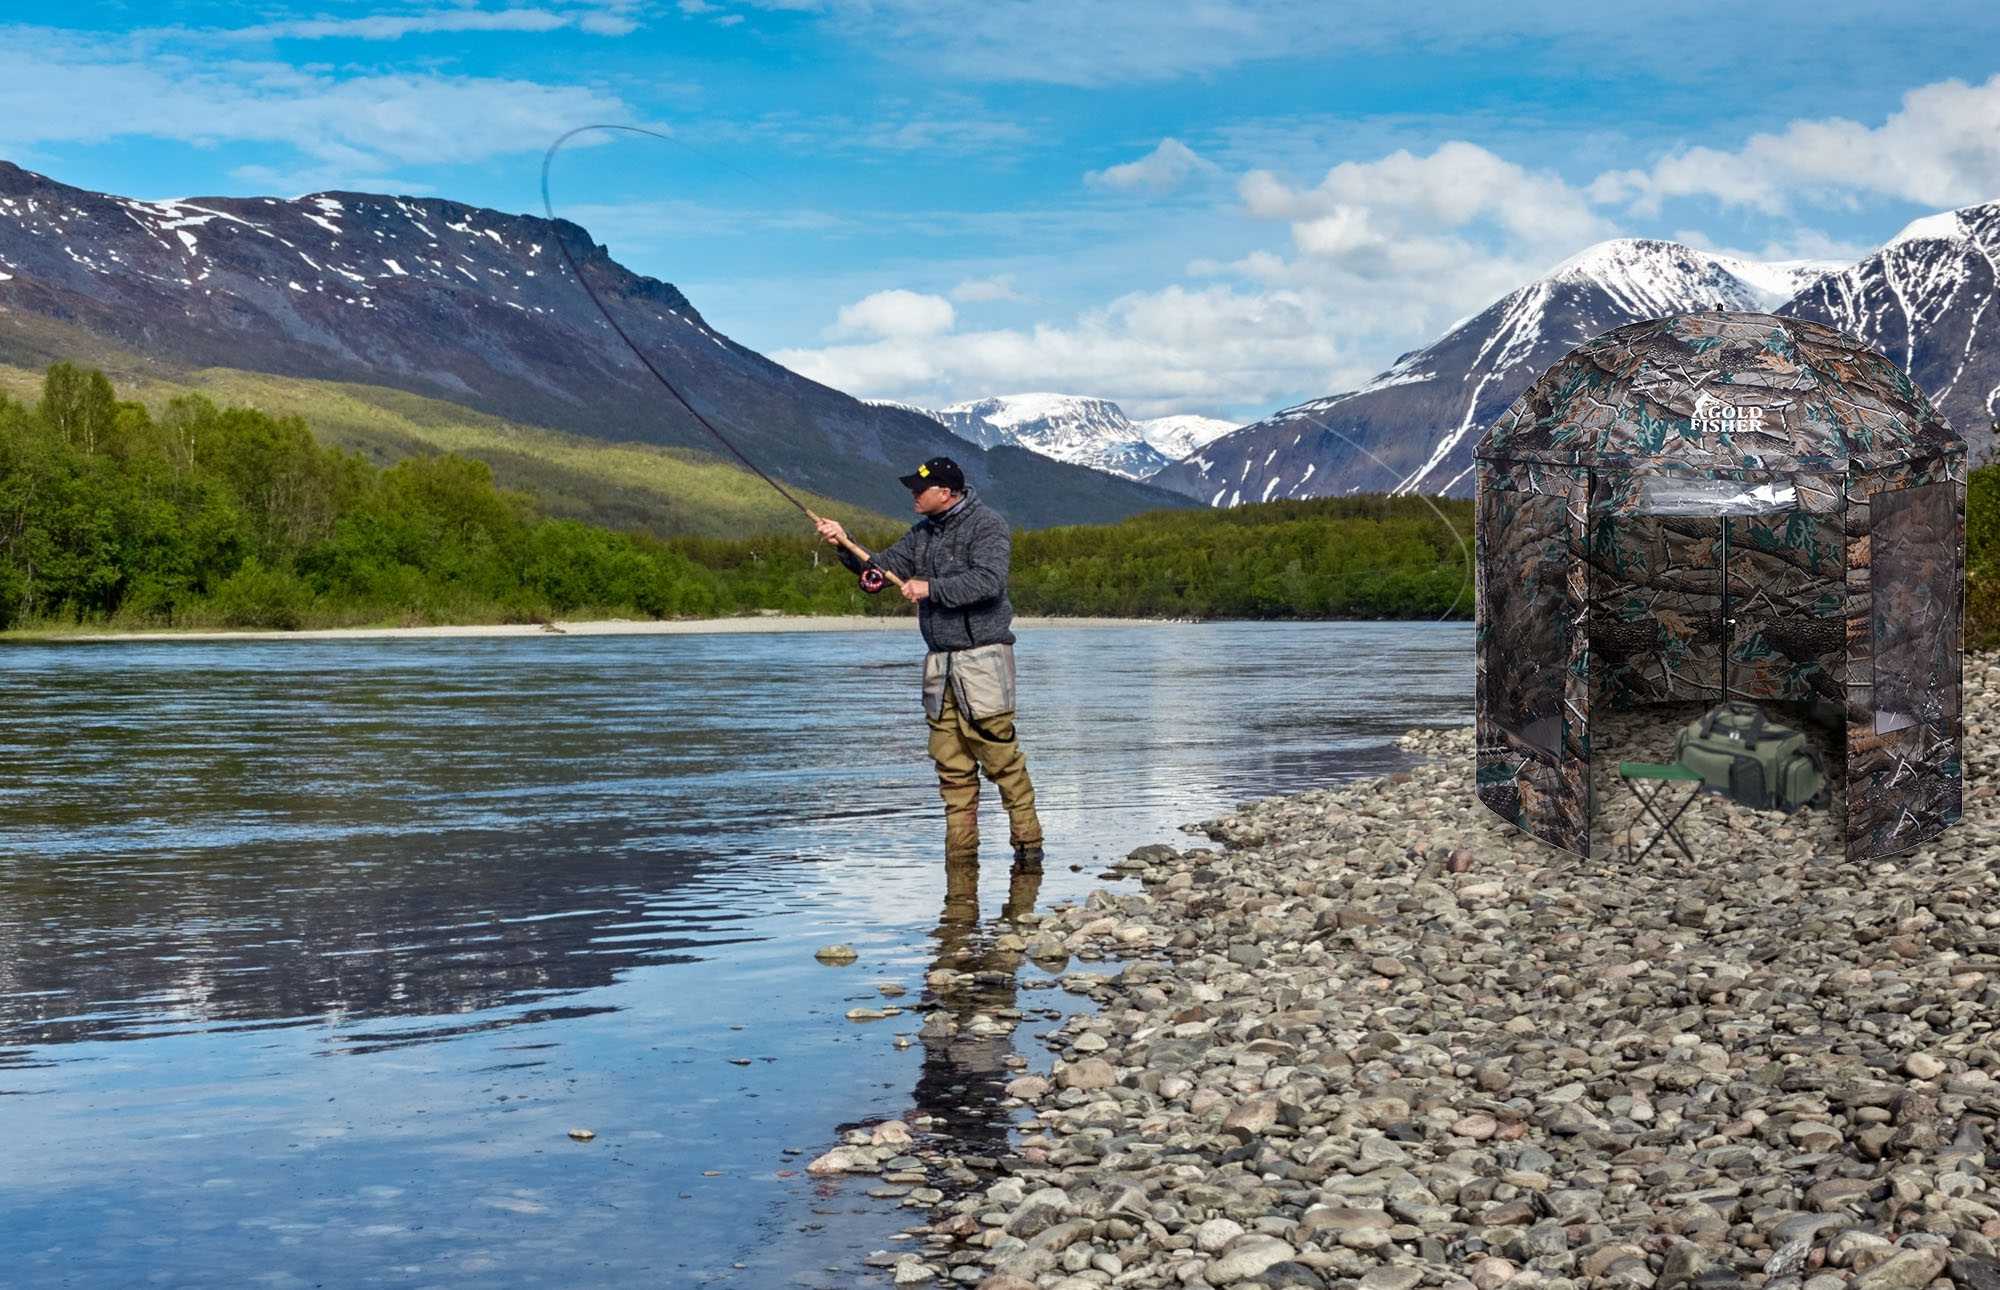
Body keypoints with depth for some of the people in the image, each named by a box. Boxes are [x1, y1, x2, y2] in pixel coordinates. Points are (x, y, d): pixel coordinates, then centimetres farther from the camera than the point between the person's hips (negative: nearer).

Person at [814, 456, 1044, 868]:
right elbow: (881, 568, 15)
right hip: (939, 661, 7)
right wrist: (846, 545, 0)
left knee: (1001, 755, -10)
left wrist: (930, 589, -17)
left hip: (981, 655, -7)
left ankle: (1028, 843, -3)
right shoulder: (922, 532, 16)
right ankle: (960, 851, 10)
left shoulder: (986, 525, -7)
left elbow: (987, 581, -20)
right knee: (951, 763, 5)